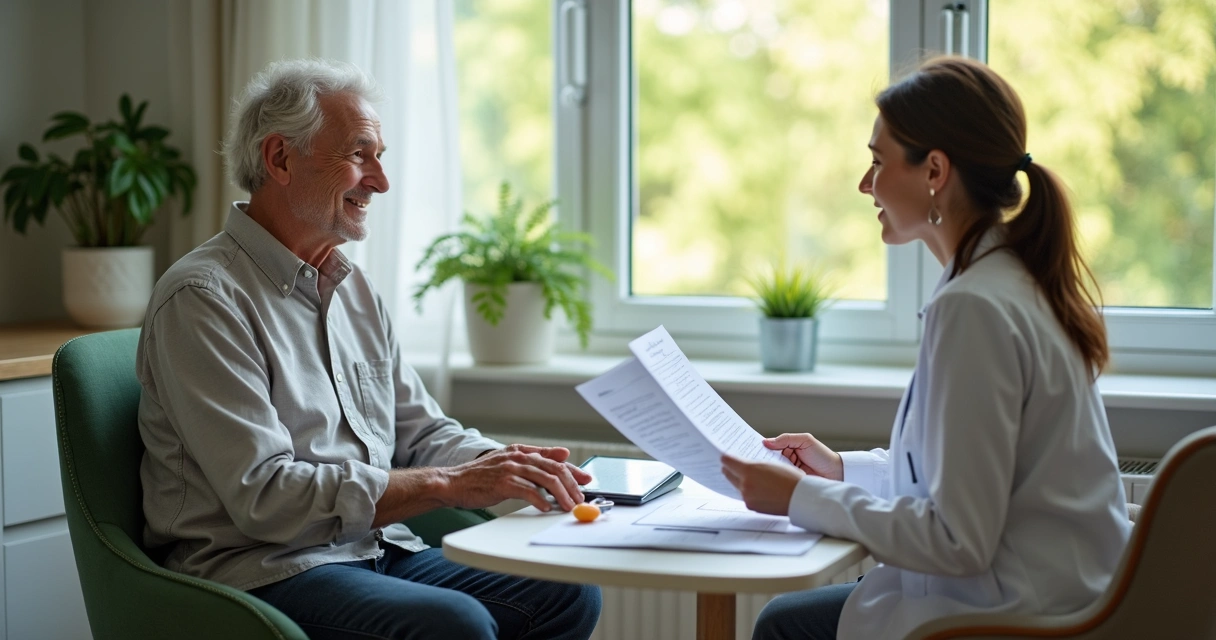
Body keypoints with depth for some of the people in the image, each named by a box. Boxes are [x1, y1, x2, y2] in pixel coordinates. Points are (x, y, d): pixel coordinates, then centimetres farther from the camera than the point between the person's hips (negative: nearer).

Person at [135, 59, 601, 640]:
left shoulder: (354, 289, 17)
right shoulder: (203, 297, -11)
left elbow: (422, 432, 19)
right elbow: (264, 495, -20)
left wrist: (504, 464, -4)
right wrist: (448, 483, -22)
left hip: (379, 550, 8)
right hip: (262, 570, -8)